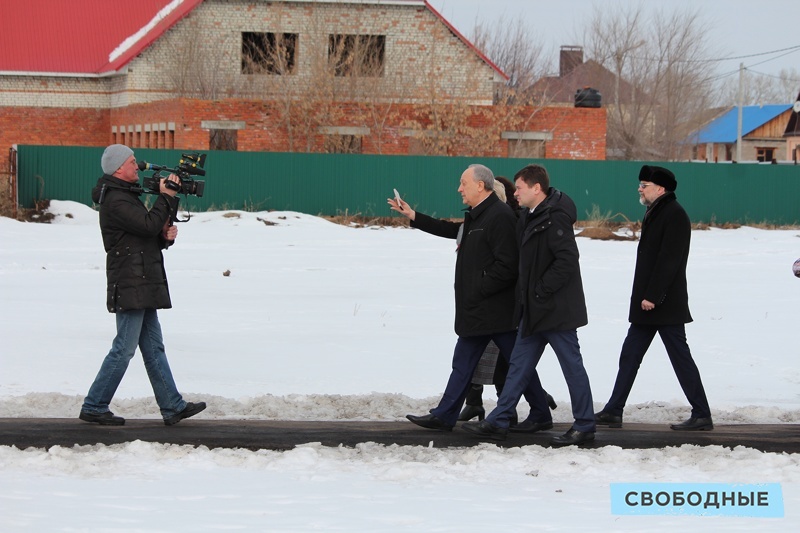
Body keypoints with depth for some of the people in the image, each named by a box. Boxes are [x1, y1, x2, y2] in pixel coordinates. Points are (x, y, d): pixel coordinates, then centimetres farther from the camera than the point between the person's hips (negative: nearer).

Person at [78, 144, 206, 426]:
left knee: (154, 348, 10)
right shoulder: (115, 201, -14)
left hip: (144, 287, 10)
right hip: (130, 287, -10)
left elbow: (148, 238, 22)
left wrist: (165, 236, 1)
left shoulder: (127, 197, 20)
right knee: (124, 349, -7)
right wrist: (166, 197, -12)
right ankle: (93, 407, -1)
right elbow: (148, 224, -22)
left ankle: (172, 407, 12)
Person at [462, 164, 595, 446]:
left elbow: (567, 259, -25)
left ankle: (584, 426, 7)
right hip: (534, 309, 10)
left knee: (572, 365, -1)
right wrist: (525, 295, 13)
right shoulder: (530, 218, 14)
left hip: (557, 309, -10)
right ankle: (498, 422, 14)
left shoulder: (555, 218, -17)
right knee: (519, 364, 11)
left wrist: (542, 291, -20)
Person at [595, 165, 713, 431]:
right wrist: (643, 297, 17)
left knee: (680, 358, -6)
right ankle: (613, 411, 13)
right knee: (629, 356, 10)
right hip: (648, 303, 10)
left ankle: (702, 416, -2)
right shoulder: (655, 214, 16)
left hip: (665, 305, -10)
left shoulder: (674, 216, -15)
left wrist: (652, 296, -23)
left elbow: (668, 260, -22)